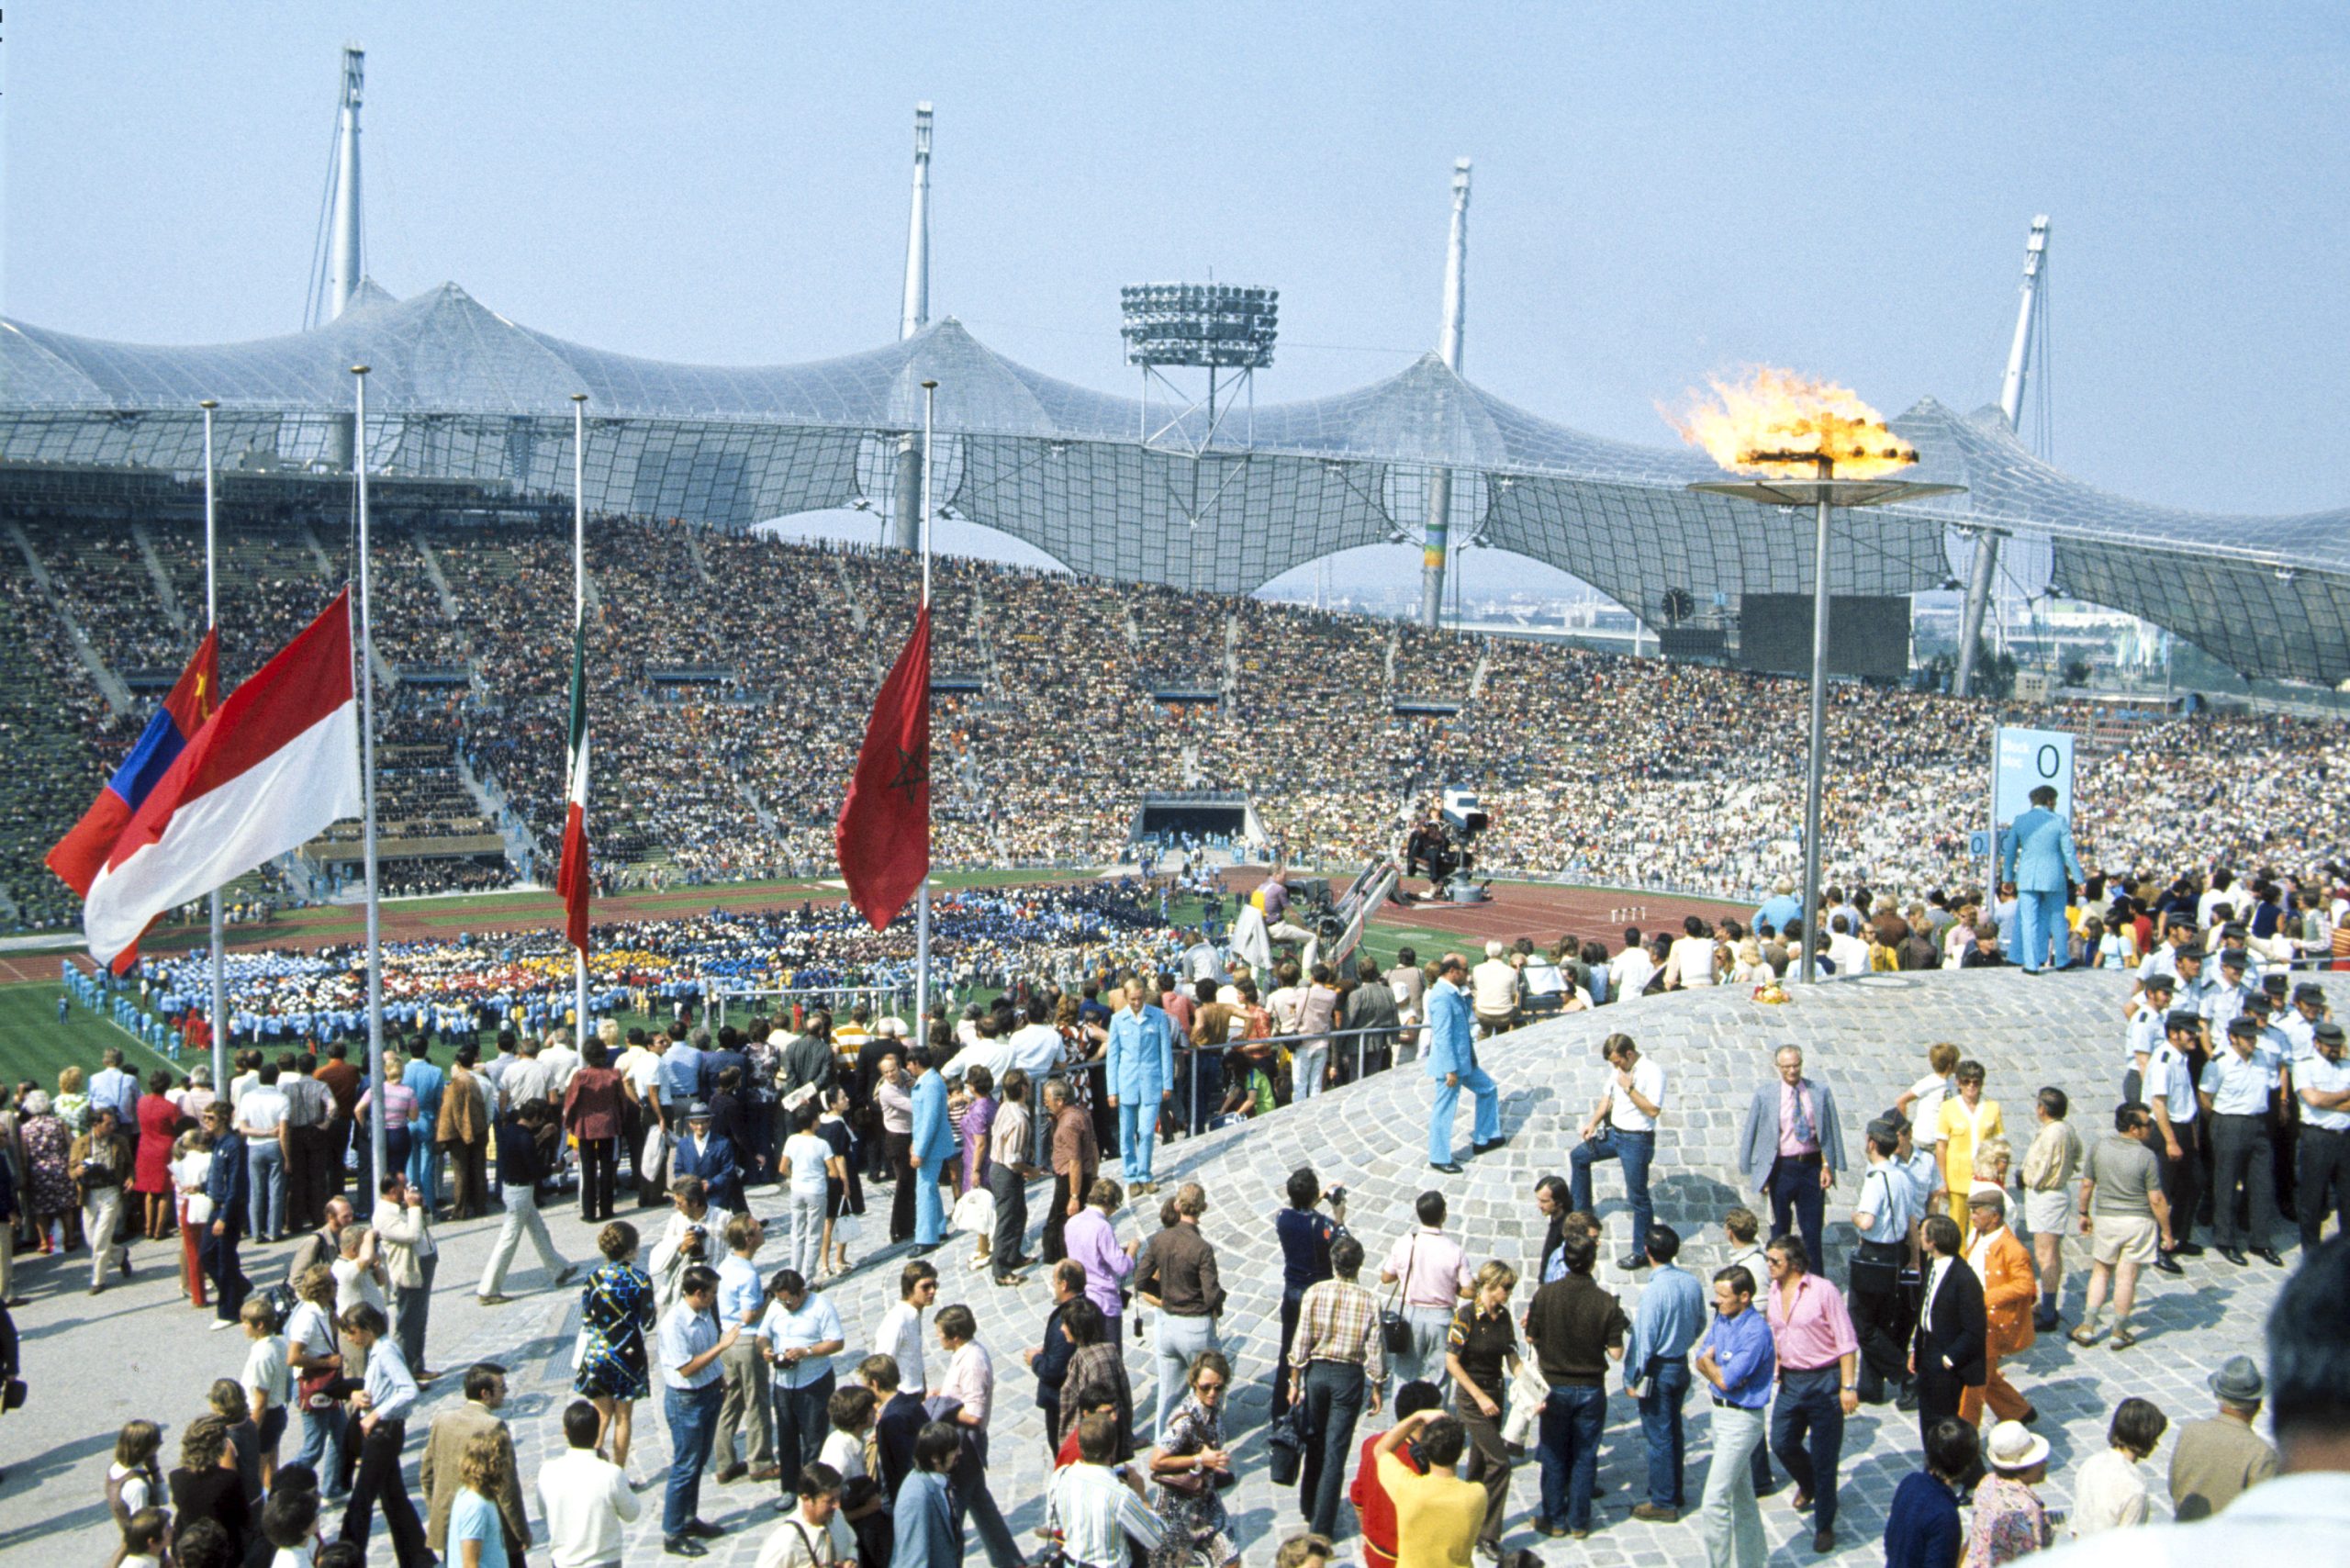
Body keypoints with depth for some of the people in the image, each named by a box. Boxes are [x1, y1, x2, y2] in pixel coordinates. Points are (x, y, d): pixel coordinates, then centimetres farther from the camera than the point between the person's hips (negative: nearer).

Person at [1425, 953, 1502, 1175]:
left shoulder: (1452, 993, 7)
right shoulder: (1442, 997, -24)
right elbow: (1443, 1036, -24)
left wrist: (1467, 998, 5)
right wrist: (1450, 1070, -23)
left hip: (1464, 1060, 10)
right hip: (1450, 1062, -10)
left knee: (1488, 1089, 21)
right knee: (1445, 1109, 1)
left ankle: (1483, 1140, 31)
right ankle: (1439, 1159, 12)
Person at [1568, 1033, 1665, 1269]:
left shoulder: (1652, 1072, -19)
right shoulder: (1618, 1070, 5)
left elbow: (1653, 1110, -26)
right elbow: (1607, 1096, 17)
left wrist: (1629, 1088, -27)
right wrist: (1593, 1122, 6)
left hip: (1637, 1140, -9)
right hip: (1614, 1133, 9)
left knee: (1638, 1196, -3)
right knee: (1578, 1156, 23)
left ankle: (1642, 1253, 5)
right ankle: (1582, 1211, 39)